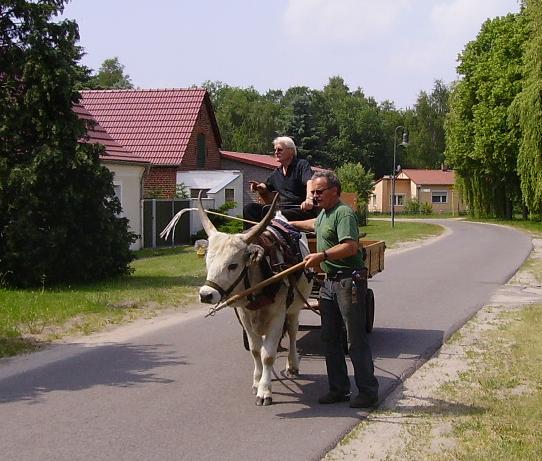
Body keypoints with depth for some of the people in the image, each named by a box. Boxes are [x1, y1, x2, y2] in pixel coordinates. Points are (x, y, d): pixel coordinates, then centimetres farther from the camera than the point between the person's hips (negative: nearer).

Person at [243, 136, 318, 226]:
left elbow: (310, 183, -20)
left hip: (302, 210, -7)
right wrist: (261, 189, 10)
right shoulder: (276, 174, 22)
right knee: (249, 208, -11)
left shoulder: (302, 165, 2)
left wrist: (309, 199, -42)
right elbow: (269, 201, 33)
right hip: (281, 208, 7)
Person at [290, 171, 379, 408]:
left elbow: (350, 246, -27)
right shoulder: (325, 213, 17)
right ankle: (338, 389, 19)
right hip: (330, 281, 10)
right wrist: (292, 224, 46)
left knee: (356, 339, -5)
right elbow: (315, 224, 42)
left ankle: (368, 392, 2)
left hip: (349, 280, -10)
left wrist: (323, 255, -32)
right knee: (330, 337, 11)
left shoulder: (343, 213, -14)